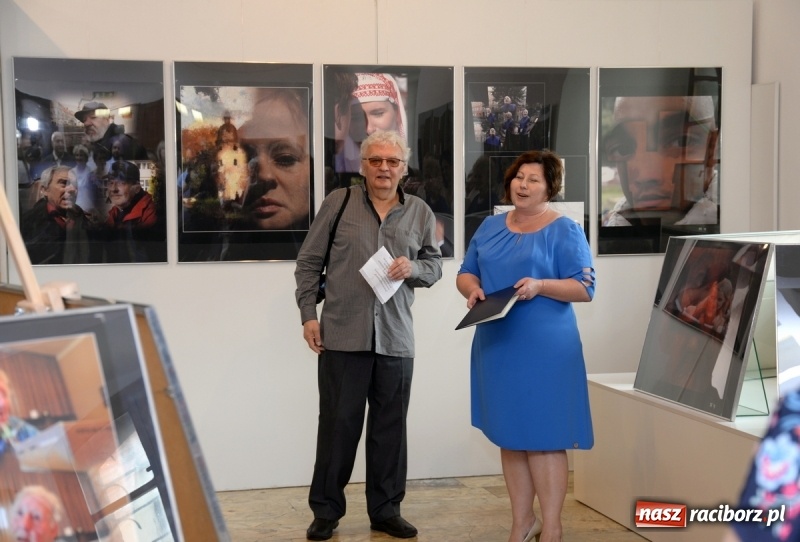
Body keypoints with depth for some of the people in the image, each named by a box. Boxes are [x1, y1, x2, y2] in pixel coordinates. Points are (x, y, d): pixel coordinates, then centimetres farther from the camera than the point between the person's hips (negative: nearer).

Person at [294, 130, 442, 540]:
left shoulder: (420, 213, 7)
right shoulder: (338, 203, 1)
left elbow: (435, 265, 13)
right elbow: (309, 262, 4)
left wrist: (414, 268, -9)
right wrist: (308, 314, -3)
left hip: (396, 339, 2)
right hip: (342, 335, -2)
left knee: (390, 427, 10)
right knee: (338, 425, 5)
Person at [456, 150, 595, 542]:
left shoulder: (564, 230, -4)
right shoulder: (490, 227, 13)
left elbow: (585, 288, -8)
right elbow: (466, 273, 15)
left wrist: (540, 285, -23)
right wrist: (472, 290, -7)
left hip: (543, 348, -5)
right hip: (496, 345, 6)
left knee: (543, 437, -2)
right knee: (509, 436, 11)